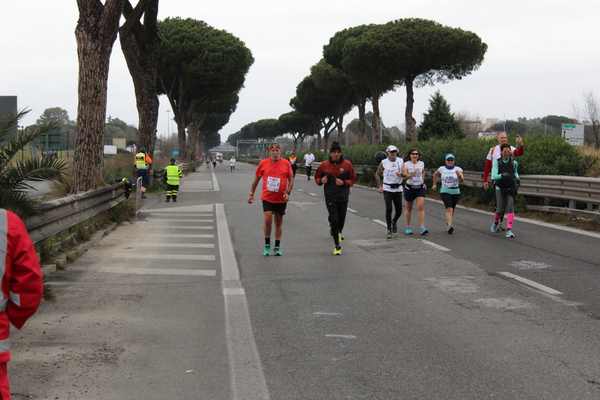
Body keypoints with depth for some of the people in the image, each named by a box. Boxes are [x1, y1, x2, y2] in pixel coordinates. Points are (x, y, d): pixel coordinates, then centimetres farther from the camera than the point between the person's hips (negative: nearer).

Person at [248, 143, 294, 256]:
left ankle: (277, 247, 19)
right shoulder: (263, 163, 0)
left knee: (279, 222, 9)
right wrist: (251, 194, 9)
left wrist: (288, 192, -9)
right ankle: (267, 245, 5)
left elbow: (291, 179, 4)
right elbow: (256, 179, 9)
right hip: (267, 197, -1)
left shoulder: (286, 163, -1)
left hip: (281, 199, 1)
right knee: (267, 219, -13)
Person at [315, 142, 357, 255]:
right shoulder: (324, 165, -1)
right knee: (334, 219, -7)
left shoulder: (347, 164, -2)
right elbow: (317, 177, 12)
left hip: (343, 196, 1)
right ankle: (337, 246, 0)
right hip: (330, 196, -1)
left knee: (341, 218, 8)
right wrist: (321, 180, -11)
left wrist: (344, 182, -15)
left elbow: (353, 179, 3)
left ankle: (338, 232, 45)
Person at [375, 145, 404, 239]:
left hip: (398, 189, 2)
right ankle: (389, 230, -2)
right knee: (389, 209, -11)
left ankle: (394, 222, 35)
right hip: (387, 189, -2)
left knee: (399, 210, 3)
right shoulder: (383, 163, -2)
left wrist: (400, 174, -17)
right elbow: (377, 174, 9)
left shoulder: (400, 161, 2)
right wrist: (380, 186, 1)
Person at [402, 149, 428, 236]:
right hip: (409, 188, -1)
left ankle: (422, 228, -19)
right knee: (409, 208, 11)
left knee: (421, 207, -13)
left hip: (420, 188, 1)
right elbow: (404, 175, -19)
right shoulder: (406, 164, -6)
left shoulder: (421, 163, 3)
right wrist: (411, 175, -37)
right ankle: (407, 227, 26)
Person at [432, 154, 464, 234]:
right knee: (449, 209, -19)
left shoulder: (458, 169, 0)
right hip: (445, 192, -2)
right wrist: (435, 184, 25)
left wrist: (460, 175, -31)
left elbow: (462, 181, -12)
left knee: (452, 210, 13)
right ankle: (450, 226, -30)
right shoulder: (442, 169, 3)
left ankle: (448, 224, 34)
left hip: (455, 192, 2)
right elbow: (435, 175, 23)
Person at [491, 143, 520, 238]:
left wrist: (517, 179, 0)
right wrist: (502, 175, -36)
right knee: (500, 210, -1)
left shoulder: (514, 162, -3)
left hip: (511, 189, 1)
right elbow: (494, 176, -19)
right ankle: (496, 222, 34)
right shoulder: (497, 162, -9)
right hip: (500, 189, -1)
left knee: (510, 208, -15)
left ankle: (509, 231, -18)